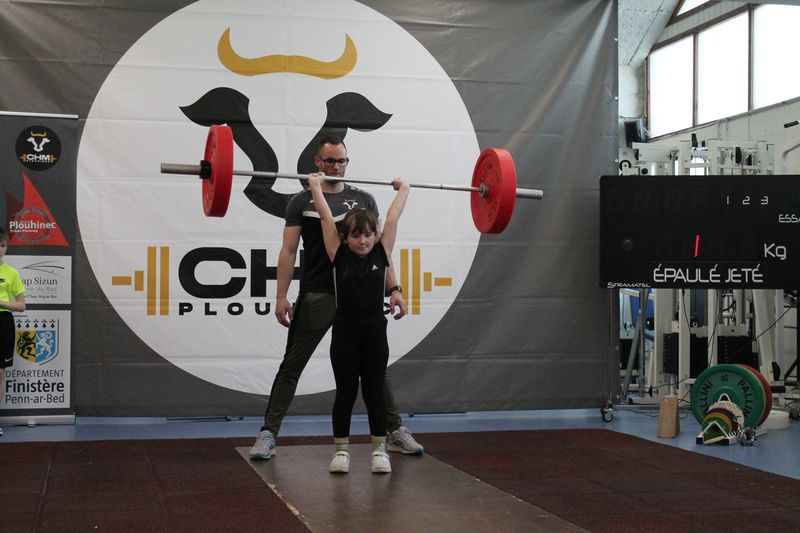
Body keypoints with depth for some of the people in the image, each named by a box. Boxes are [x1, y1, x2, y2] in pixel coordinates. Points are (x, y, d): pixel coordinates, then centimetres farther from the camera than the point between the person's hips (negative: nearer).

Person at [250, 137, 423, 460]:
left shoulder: (364, 200, 10)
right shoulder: (302, 201, 2)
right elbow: (289, 251, -2)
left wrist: (394, 289, -1)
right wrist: (281, 296, -10)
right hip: (316, 296, -2)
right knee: (292, 366, 1)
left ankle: (395, 432, 19)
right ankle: (268, 434, 6)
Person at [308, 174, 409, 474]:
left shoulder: (381, 252, 0)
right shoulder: (339, 254, -3)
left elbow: (393, 217, 4)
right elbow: (326, 217, -3)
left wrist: (403, 189, 11)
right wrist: (315, 186, 2)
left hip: (374, 331, 1)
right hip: (345, 331, -1)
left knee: (374, 392, 7)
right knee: (346, 392, 6)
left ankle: (379, 449, 16)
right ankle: (341, 450, 16)